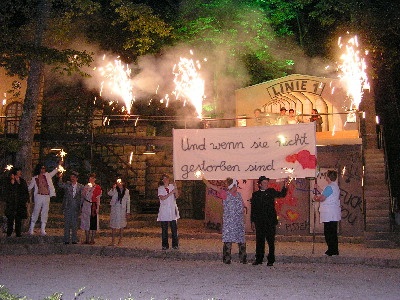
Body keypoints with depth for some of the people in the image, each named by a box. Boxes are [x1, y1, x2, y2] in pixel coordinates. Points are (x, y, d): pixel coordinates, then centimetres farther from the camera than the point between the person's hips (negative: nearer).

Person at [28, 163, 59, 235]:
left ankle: (42, 230, 10)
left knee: (45, 214, 4)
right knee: (35, 213, -2)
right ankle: (31, 229, 6)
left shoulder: (47, 176, 11)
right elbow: (29, 187, 7)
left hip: (47, 197, 3)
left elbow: (54, 171, 14)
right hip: (39, 196, -3)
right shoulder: (35, 178, 2)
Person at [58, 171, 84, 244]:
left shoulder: (80, 187, 5)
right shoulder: (67, 184, 4)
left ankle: (74, 240, 13)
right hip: (67, 207, 0)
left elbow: (82, 197, 6)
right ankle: (66, 240, 9)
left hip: (76, 208, 0)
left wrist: (80, 206, -4)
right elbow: (60, 185, -14)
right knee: (67, 223, 3)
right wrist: (60, 178, -30)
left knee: (75, 224, 5)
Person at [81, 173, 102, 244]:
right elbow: (83, 196, 8)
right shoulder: (86, 187, 8)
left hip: (94, 206, -3)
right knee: (86, 222, 6)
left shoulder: (98, 187, -1)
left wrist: (97, 208, -6)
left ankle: (92, 239, 6)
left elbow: (98, 198, -2)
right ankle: (87, 239, 13)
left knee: (93, 222, -1)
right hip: (86, 206, 3)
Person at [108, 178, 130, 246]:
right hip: (114, 209, 0)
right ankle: (113, 241, 6)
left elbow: (128, 201, 6)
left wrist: (128, 211, 3)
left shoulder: (126, 191, 6)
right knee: (113, 225, 0)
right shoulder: (114, 190, 3)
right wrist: (113, 188, -30)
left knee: (121, 225, 5)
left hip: (122, 210, 1)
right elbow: (110, 194, -18)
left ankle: (120, 240, 14)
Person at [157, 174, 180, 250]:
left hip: (172, 210, 2)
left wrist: (176, 190, -16)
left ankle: (175, 244, 6)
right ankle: (165, 245, 8)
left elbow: (176, 196, 3)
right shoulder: (160, 188, 4)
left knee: (174, 228, -1)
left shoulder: (172, 186, 10)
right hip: (164, 211, -1)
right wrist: (171, 193, -16)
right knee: (164, 229, 1)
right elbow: (162, 198, -11)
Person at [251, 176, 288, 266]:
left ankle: (271, 260, 6)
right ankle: (259, 259, 15)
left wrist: (285, 186, -16)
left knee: (271, 241, 0)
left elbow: (282, 194, 1)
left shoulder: (271, 192, 9)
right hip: (260, 222, 1)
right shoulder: (255, 194, 9)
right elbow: (253, 209, 10)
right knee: (259, 241, 6)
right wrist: (253, 221, 6)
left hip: (270, 221, -1)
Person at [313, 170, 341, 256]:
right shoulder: (335, 186, 16)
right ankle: (335, 250, 19)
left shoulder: (329, 187, -16)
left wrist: (316, 198, -1)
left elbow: (322, 198, -21)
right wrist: (318, 189, 27)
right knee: (333, 233, 14)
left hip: (329, 215, -10)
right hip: (334, 214, 10)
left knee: (328, 233, -4)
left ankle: (331, 251, -2)